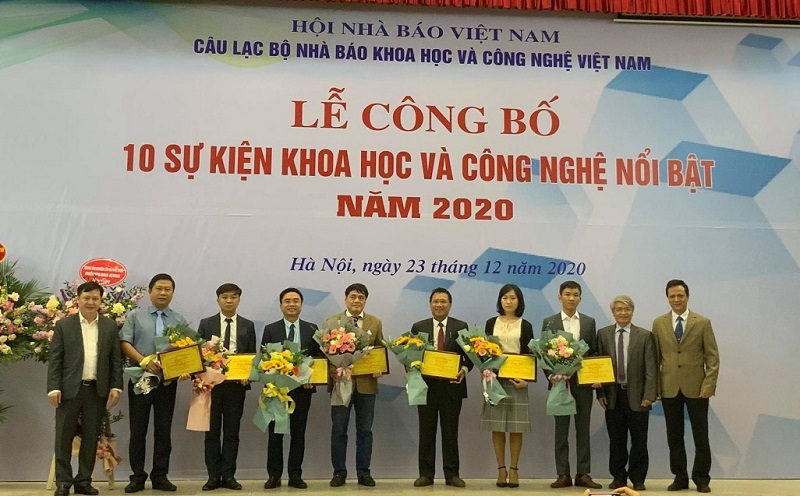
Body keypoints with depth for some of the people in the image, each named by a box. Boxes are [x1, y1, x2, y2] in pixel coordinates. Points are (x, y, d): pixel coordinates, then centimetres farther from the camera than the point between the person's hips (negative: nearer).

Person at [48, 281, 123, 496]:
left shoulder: (110, 326, 6)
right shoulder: (64, 325, 2)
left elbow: (116, 359, 6)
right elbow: (55, 359, -1)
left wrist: (116, 387, -1)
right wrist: (54, 387, -9)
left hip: (97, 390, 2)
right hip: (70, 389, -2)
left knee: (91, 438, 7)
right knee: (64, 437, 2)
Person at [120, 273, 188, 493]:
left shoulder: (180, 320, 7)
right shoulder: (135, 316, 3)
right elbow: (124, 344, -6)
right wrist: (144, 361, -19)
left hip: (168, 381, 2)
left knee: (164, 430, 6)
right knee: (138, 430, 3)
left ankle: (160, 476, 14)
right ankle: (137, 476, 12)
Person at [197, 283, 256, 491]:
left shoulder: (248, 325, 8)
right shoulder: (206, 324, 6)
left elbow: (252, 356, 6)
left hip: (237, 383, 0)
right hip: (211, 383, 0)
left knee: (232, 431, 4)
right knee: (212, 431, 4)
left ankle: (228, 475, 10)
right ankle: (213, 476, 9)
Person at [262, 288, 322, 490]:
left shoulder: (312, 329, 6)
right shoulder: (270, 329, 3)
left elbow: (319, 357, 4)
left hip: (303, 387, 1)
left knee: (298, 433, 7)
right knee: (275, 433, 4)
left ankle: (295, 475, 14)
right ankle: (274, 475, 12)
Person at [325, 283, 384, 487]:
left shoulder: (376, 323, 8)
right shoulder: (331, 322, 2)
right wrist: (332, 371, -16)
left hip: (366, 383, 1)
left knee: (365, 430, 7)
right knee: (338, 430, 4)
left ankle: (363, 472, 15)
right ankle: (339, 472, 14)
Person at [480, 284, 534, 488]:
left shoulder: (525, 326, 4)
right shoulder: (491, 323, 7)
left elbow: (530, 355, 1)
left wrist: (527, 378, -13)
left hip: (517, 379, -1)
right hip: (495, 379, 1)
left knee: (516, 427, 2)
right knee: (497, 427, 2)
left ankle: (514, 469, 10)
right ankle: (501, 469, 10)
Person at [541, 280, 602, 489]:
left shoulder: (589, 322, 7)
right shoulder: (549, 322, 2)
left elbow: (594, 352, 7)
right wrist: (550, 375, -13)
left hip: (583, 382, 1)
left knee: (583, 429, 6)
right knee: (561, 430, 4)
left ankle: (583, 474, 11)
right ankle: (563, 474, 8)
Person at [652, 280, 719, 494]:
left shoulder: (703, 323, 1)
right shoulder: (659, 323, 6)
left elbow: (712, 357, -1)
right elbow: (655, 357, 6)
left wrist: (709, 385, -10)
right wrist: (654, 386, 0)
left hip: (696, 387, -2)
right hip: (669, 388, 2)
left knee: (701, 436, 3)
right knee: (674, 436, 7)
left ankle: (701, 478, 14)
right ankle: (680, 477, 17)